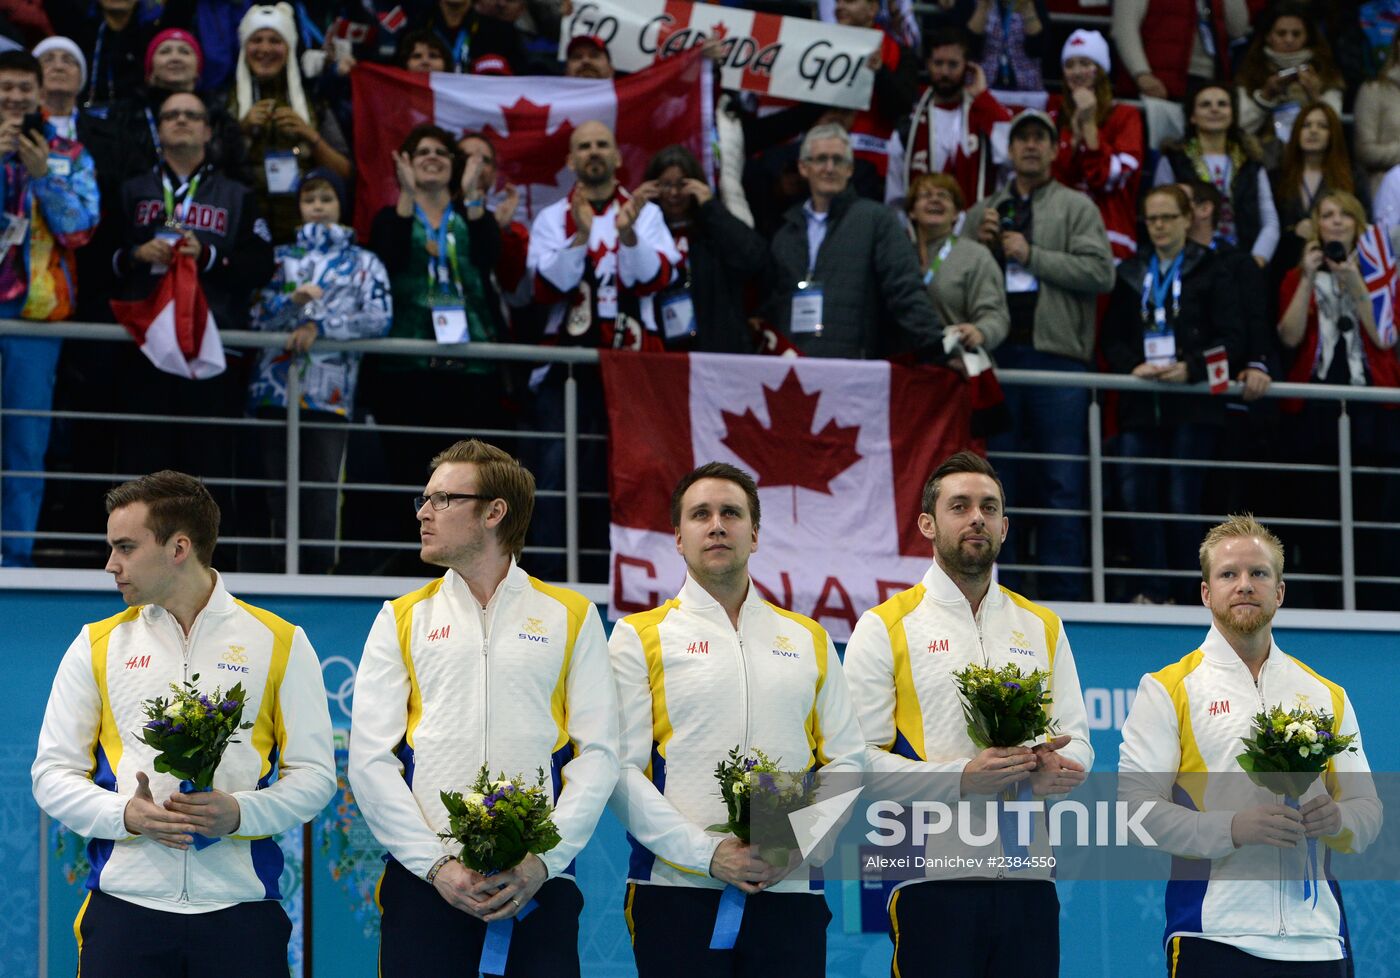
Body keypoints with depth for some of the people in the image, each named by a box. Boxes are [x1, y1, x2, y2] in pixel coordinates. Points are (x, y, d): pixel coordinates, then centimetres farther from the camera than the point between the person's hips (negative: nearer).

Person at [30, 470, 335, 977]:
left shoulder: (279, 643, 6)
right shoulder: (98, 646, 11)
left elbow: (314, 775, 4)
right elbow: (52, 774, 8)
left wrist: (239, 813, -14)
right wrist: (128, 815, -10)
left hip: (239, 904, -1)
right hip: (125, 903, 1)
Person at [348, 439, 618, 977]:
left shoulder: (571, 617, 10)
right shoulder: (401, 620, 12)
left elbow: (598, 754, 3)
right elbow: (370, 760, 4)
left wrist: (542, 861, -10)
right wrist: (437, 866, -8)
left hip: (538, 885, -1)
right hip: (424, 883, 1)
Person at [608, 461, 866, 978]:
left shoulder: (810, 640, 16)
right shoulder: (639, 636, 6)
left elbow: (846, 762, 12)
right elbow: (622, 770, -3)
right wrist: (708, 853, -13)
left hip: (790, 891, 3)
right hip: (679, 891, -2)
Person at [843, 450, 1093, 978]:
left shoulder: (1043, 628, 17)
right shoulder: (885, 627, 3)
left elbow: (1077, 741, 15)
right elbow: (859, 759, -5)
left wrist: (1055, 766, -9)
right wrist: (960, 778, -17)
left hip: (1029, 878, 4)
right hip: (933, 879, -4)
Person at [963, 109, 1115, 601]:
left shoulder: (1077, 207, 6)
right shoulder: (982, 212, 18)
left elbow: (1101, 272, -7)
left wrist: (1032, 255, -9)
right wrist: (979, 244, -1)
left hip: (1057, 354, -3)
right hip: (996, 353, 4)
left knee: (1063, 485, -4)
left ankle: (1063, 593, -1)